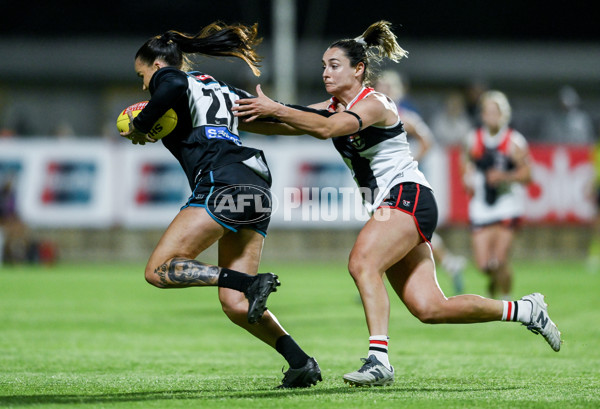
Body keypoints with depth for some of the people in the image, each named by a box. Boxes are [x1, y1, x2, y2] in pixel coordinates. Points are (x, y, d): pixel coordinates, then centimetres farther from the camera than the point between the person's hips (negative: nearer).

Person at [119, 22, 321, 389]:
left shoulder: (167, 77, 9)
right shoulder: (221, 88, 32)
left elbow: (174, 87, -15)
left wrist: (138, 126, -6)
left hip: (224, 182, -8)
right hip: (257, 191, 8)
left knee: (159, 271, -9)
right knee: (236, 305, 7)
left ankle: (252, 282, -22)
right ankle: (301, 362, -6)